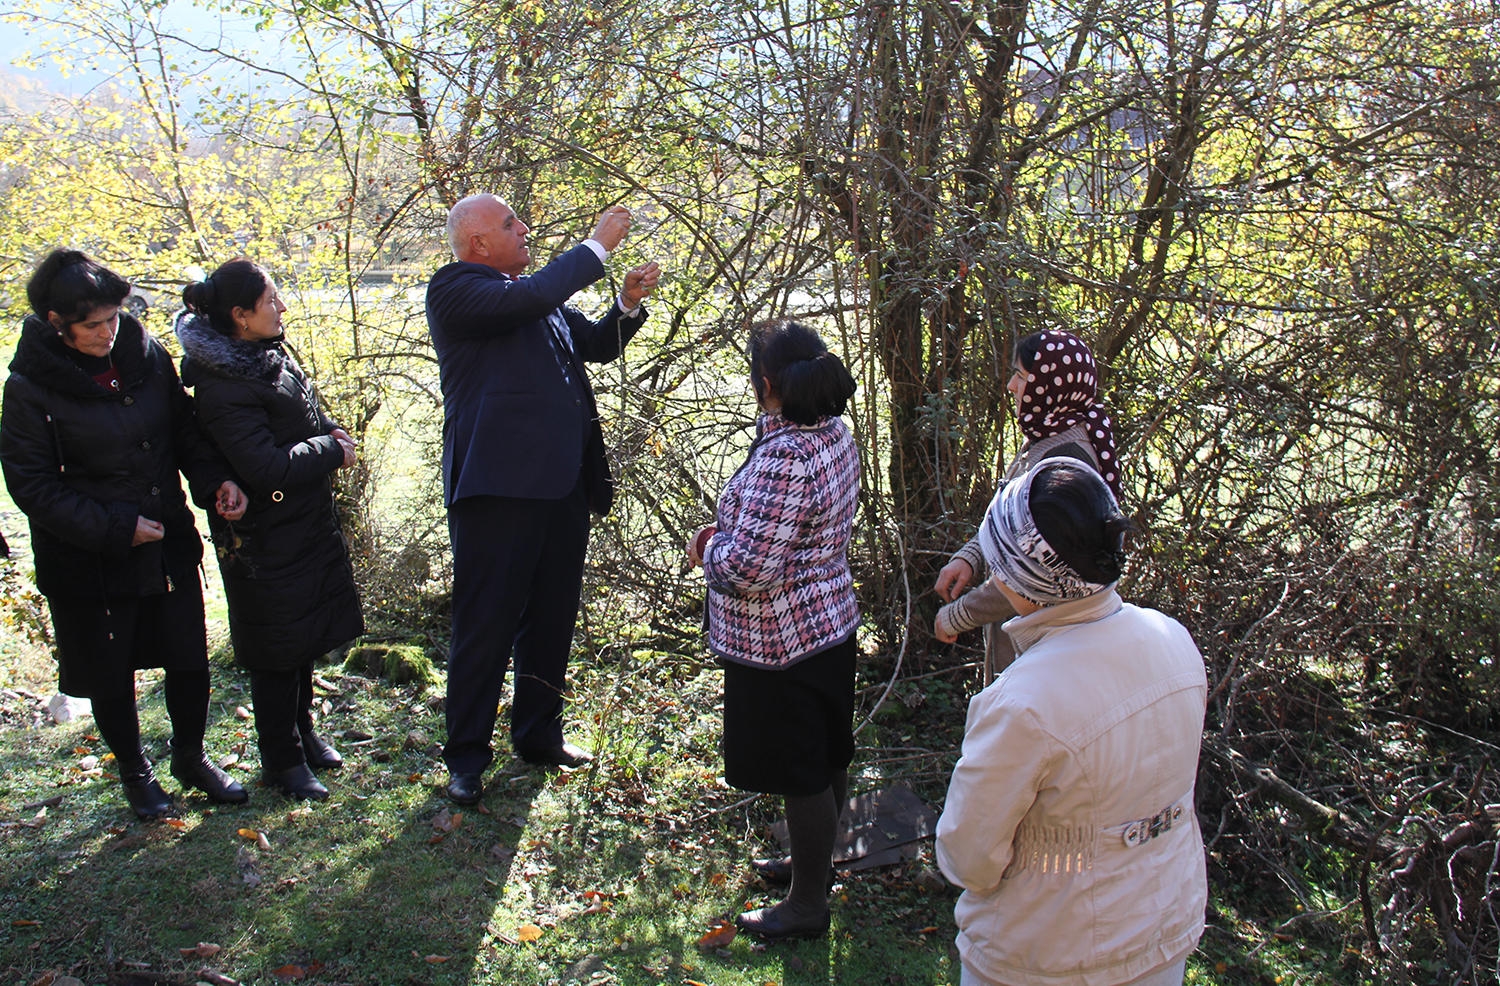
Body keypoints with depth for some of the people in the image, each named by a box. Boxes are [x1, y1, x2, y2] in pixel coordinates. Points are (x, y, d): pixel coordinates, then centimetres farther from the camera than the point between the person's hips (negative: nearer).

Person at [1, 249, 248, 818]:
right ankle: (134, 772, 37)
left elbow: (184, 434, 7)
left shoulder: (146, 356, -2)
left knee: (190, 663, 12)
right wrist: (115, 529, -19)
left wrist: (215, 480, -11)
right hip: (88, 563, -3)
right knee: (111, 679, 13)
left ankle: (190, 758, 37)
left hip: (168, 545, 4)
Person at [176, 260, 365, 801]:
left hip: (307, 522, 9)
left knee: (307, 634, 20)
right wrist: (331, 451, -16)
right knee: (277, 648, 5)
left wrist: (330, 433, -1)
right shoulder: (225, 388, -25)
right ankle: (282, 760, 22)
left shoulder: (268, 352, 4)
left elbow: (305, 411, 19)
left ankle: (302, 730, 38)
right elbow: (268, 468, -29)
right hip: (267, 539, -9)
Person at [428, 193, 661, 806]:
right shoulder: (454, 290, -8)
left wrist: (628, 303, 4)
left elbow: (595, 345, 23)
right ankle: (467, 758, 17)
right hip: (499, 486, -8)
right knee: (485, 627, 2)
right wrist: (597, 245, -14)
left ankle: (538, 735, 32)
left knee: (552, 618, 16)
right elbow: (531, 299, -25)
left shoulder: (537, 294, 17)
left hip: (564, 484, 8)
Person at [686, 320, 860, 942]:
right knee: (827, 758, 23)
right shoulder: (834, 434, 1)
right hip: (830, 623, 10)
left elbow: (746, 570, -32)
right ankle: (812, 859, 45)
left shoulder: (783, 458, -30)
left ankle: (807, 905, 24)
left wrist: (712, 548, -10)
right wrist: (729, 530, 3)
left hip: (781, 644, -9)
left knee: (802, 774, 7)